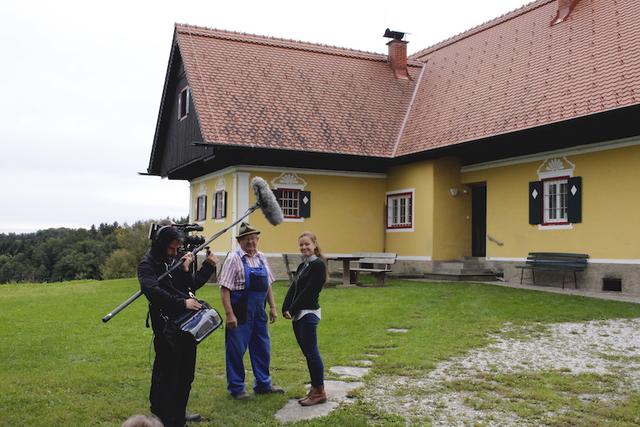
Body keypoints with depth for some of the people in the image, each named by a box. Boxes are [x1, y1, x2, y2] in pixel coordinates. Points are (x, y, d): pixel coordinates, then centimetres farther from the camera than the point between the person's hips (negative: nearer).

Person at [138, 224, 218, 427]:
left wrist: (208, 266, 6)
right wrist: (182, 303, -31)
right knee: (166, 374, -2)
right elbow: (153, 292, -26)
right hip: (167, 327, -8)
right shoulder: (147, 265, -9)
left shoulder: (175, 260, 13)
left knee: (186, 373, 16)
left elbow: (192, 286, 16)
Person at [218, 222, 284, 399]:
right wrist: (229, 314, -18)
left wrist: (272, 307, 12)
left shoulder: (262, 258, 10)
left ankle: (263, 384, 30)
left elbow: (268, 285, 16)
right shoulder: (234, 259, -10)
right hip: (240, 313, -6)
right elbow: (224, 288, -14)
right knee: (236, 351, 4)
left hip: (259, 313, 6)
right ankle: (236, 388, 19)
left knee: (262, 348, 15)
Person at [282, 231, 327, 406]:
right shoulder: (302, 266, 17)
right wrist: (286, 309, -3)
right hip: (298, 315, 9)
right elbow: (293, 288, 10)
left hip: (309, 314, -9)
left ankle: (319, 392, 4)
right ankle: (315, 389, 21)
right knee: (308, 353, 12)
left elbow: (308, 291, -17)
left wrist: (293, 310, -14)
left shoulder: (318, 265, -11)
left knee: (312, 353, -4)